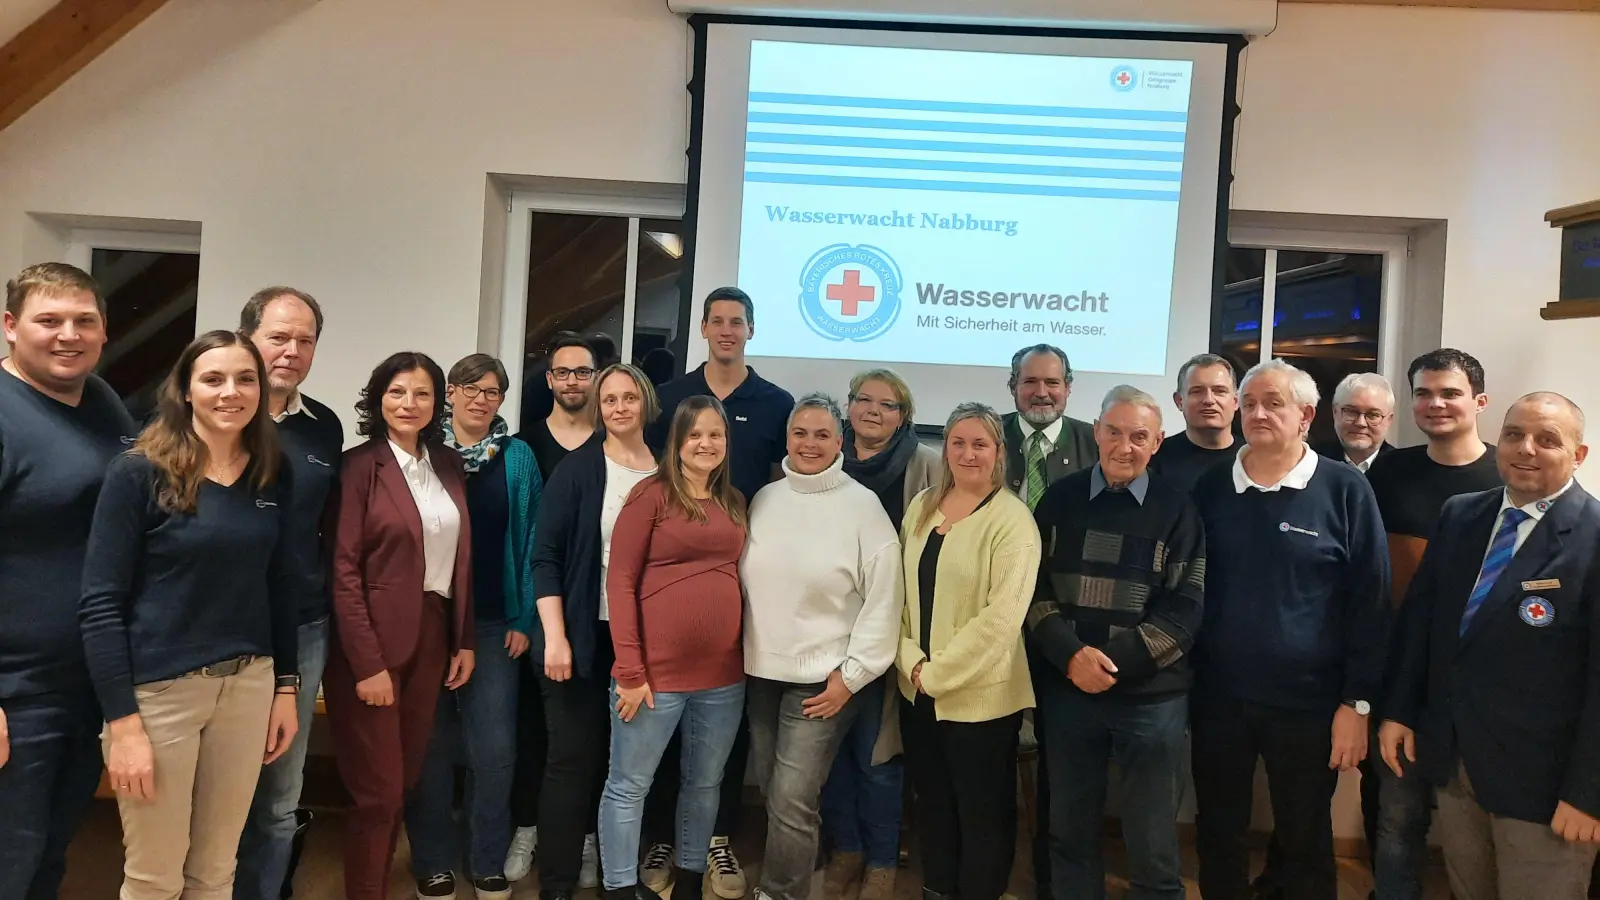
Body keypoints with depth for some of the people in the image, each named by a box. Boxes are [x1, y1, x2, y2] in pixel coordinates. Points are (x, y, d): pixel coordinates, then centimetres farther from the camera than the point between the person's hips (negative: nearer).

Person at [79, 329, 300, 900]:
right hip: (158, 689, -4)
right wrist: (123, 721, -15)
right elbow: (100, 603, -12)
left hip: (248, 684, 4)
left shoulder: (275, 475, 3)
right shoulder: (138, 473, -10)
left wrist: (286, 686, 9)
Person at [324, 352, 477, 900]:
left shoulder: (449, 464, 8)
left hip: (431, 637, 6)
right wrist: (367, 664, -16)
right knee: (379, 791, 1)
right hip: (372, 644, -5)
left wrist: (465, 640, 7)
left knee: (404, 782, 14)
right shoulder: (360, 466, -9)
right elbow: (343, 570, -13)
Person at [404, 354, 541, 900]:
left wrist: (524, 618, -3)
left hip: (495, 623, 1)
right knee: (430, 745, 8)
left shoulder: (518, 457, 5)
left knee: (494, 749, 2)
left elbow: (530, 541, 3)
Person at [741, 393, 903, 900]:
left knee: (792, 801, -5)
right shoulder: (765, 498, 5)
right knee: (770, 791, 15)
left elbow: (883, 599, -9)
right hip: (761, 670, 5)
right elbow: (744, 580, 11)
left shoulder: (863, 505, -9)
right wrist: (741, 650, 8)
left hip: (822, 678, -5)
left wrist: (851, 675, -11)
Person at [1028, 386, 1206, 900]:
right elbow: (1034, 586, 2)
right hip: (1068, 691, 2)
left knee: (1153, 848, 8)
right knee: (1071, 834, 16)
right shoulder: (1061, 500, 4)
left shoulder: (1177, 509, -1)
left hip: (1152, 697, -2)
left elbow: (1186, 608, -5)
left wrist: (1115, 661, -16)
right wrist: (1070, 654, -14)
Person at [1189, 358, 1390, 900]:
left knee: (1306, 845, 14)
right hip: (1216, 698, 3)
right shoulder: (1209, 488, 2)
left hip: (1308, 704, -2)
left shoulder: (1345, 491, -6)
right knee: (1217, 838, 15)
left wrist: (1357, 702, -7)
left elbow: (1370, 602, -5)